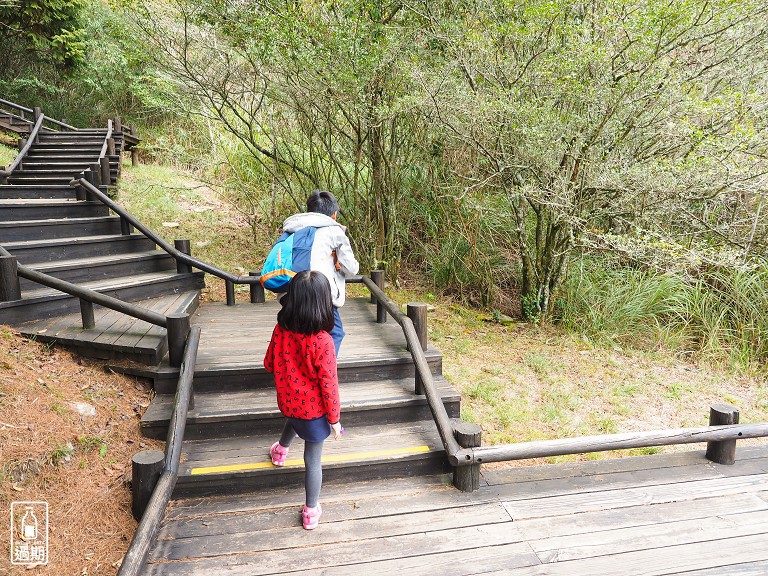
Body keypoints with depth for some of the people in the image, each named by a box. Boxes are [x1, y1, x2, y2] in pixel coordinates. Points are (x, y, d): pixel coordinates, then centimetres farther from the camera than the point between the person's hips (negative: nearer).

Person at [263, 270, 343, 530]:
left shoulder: (280, 331, -16)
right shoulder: (322, 341, -29)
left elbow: (269, 364, 1)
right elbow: (328, 384, -22)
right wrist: (334, 418, -9)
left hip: (287, 400, 5)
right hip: (314, 408, -5)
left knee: (294, 419, 40)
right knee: (313, 460, 13)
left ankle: (281, 451, 66)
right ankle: (311, 512, 29)